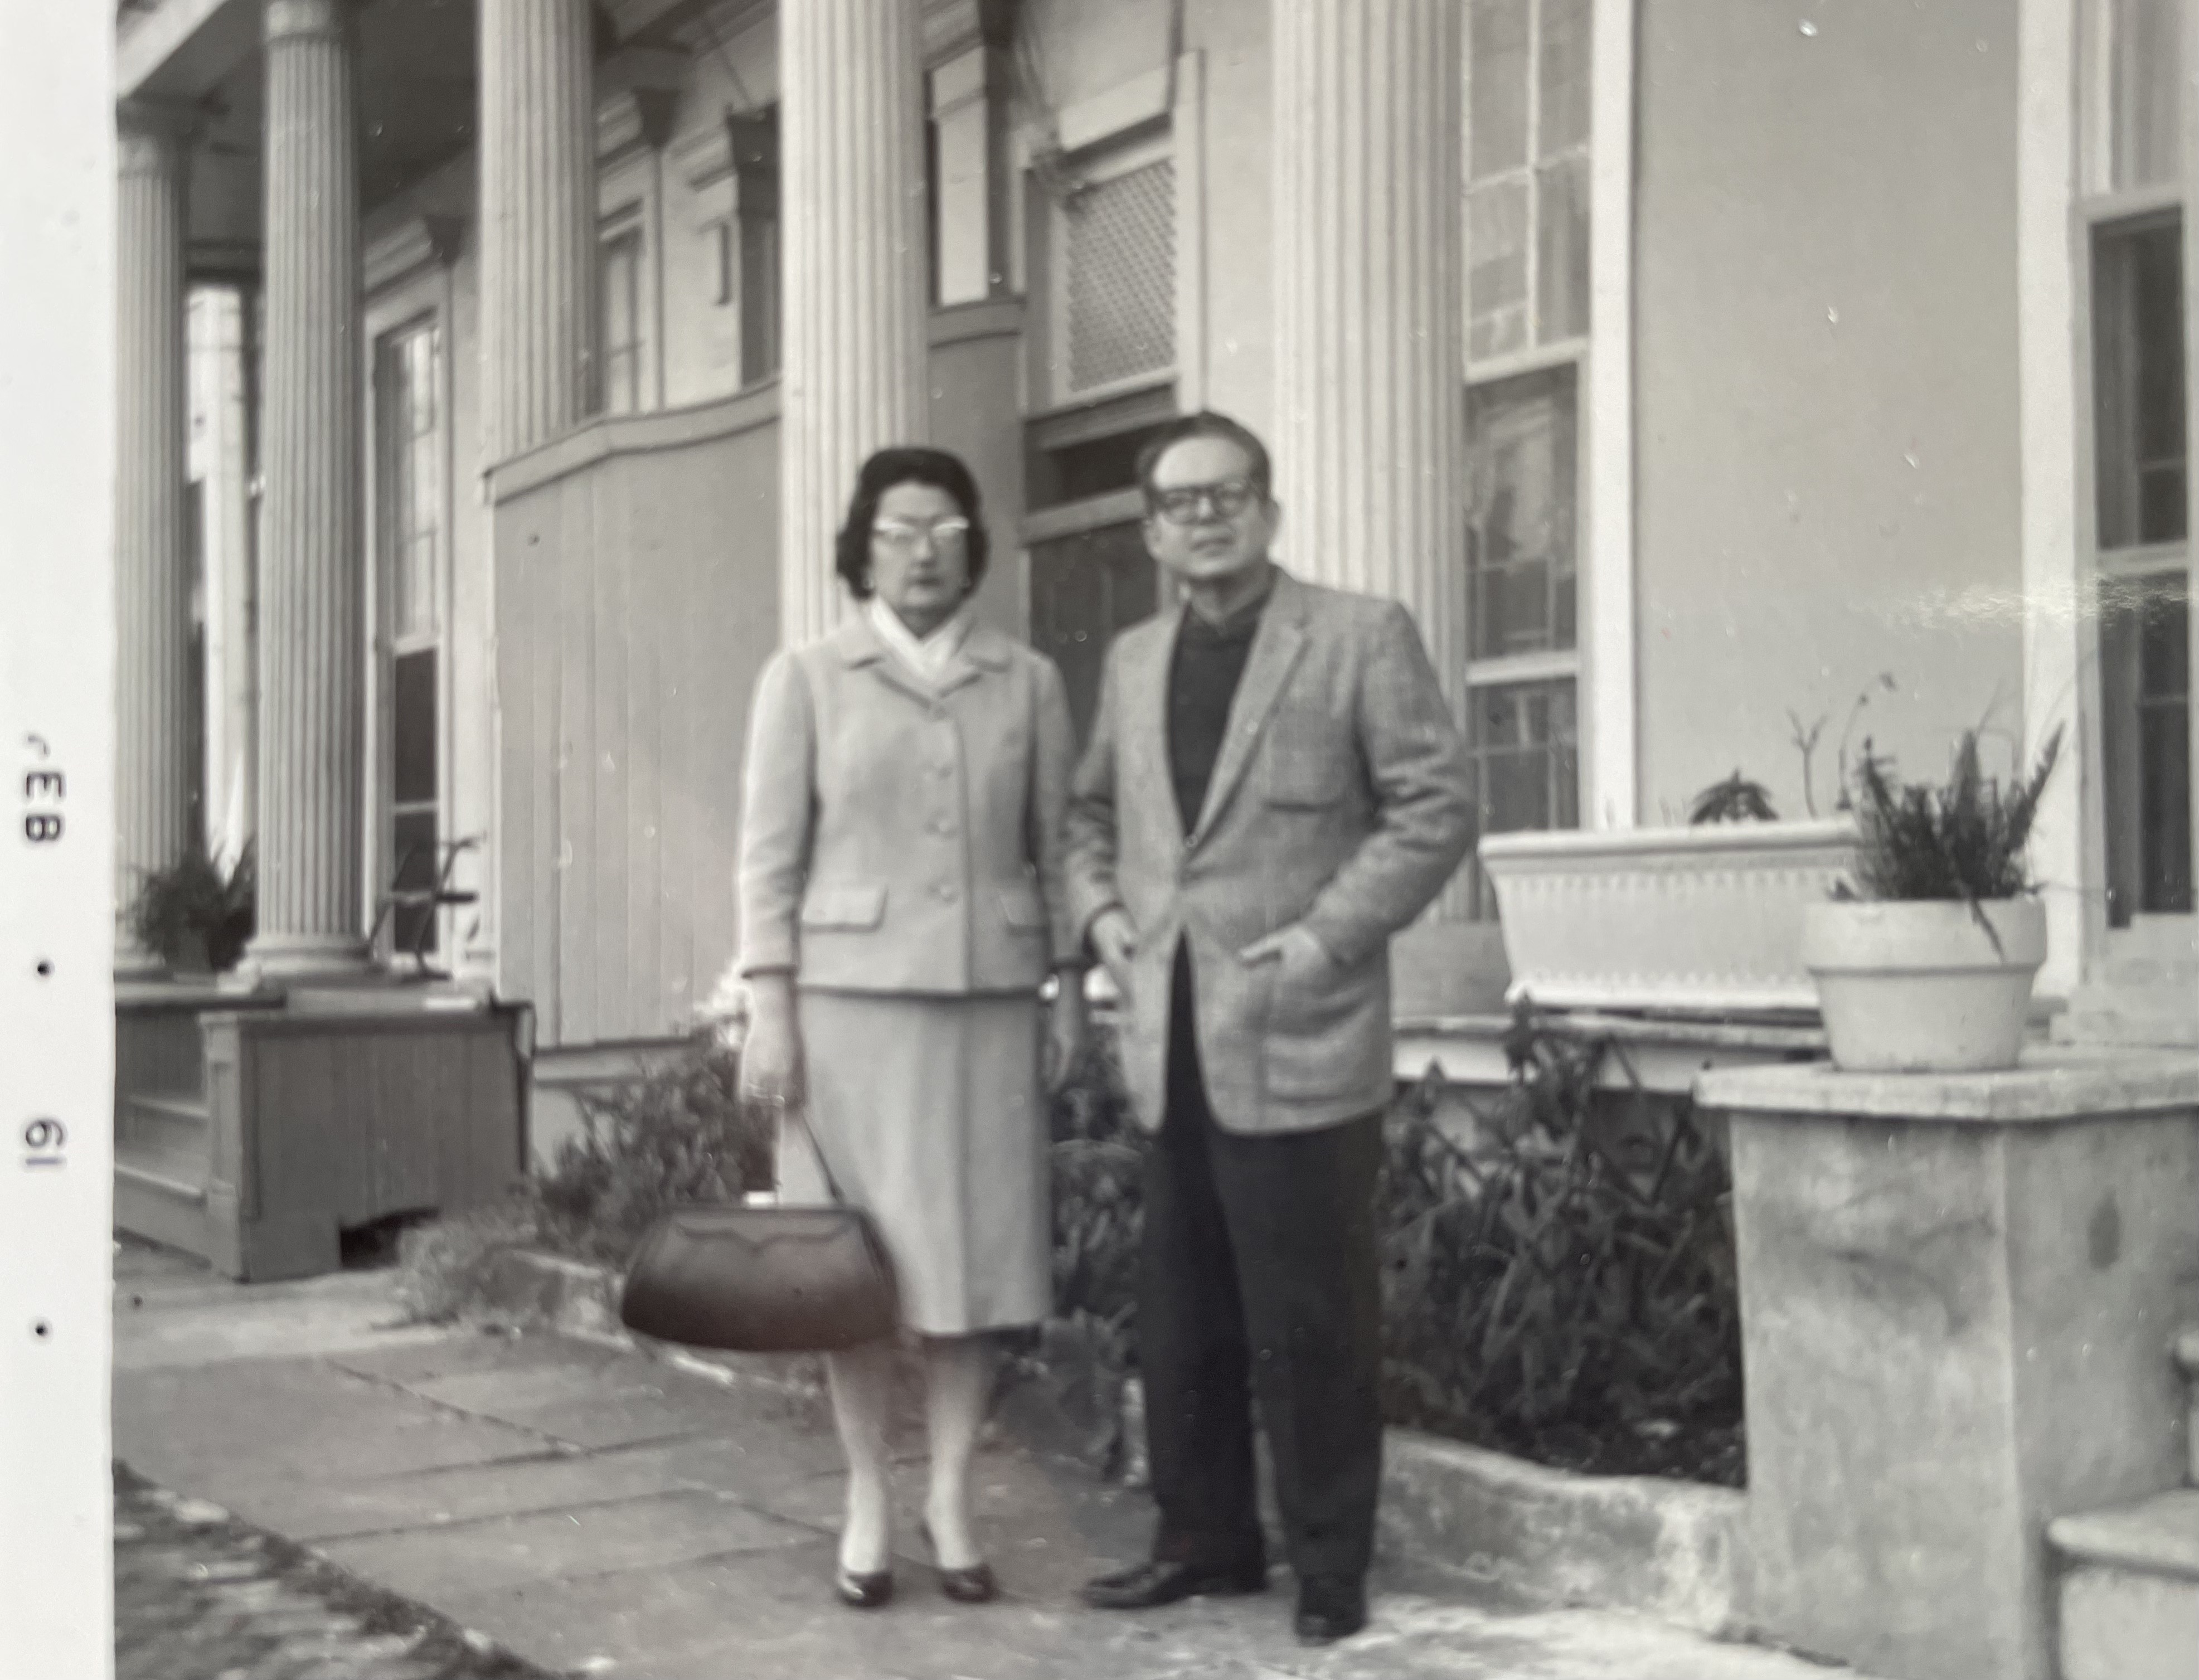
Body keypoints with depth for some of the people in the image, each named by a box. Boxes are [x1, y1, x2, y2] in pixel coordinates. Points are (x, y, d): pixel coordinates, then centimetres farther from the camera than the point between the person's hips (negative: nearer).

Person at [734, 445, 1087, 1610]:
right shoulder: (805, 678, 2)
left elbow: (1057, 849, 10)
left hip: (985, 999, 2)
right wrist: (767, 1011, -8)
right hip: (849, 994, -2)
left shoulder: (1028, 683, 8)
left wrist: (1071, 988, 4)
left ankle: (951, 1501, 14)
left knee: (971, 1251, 3)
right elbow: (770, 856, -1)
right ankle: (867, 1503, 12)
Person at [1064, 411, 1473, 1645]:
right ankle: (1206, 1539, 26)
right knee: (1182, 1322, 13)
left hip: (1300, 1045, -6)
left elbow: (1437, 804, -7)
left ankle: (1332, 1569, 12)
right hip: (1171, 1047, 6)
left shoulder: (1361, 635, -3)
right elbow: (1093, 810, 26)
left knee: (1310, 1326, 0)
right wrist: (1103, 907, 8)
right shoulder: (1134, 661, 14)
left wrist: (1329, 936, -14)